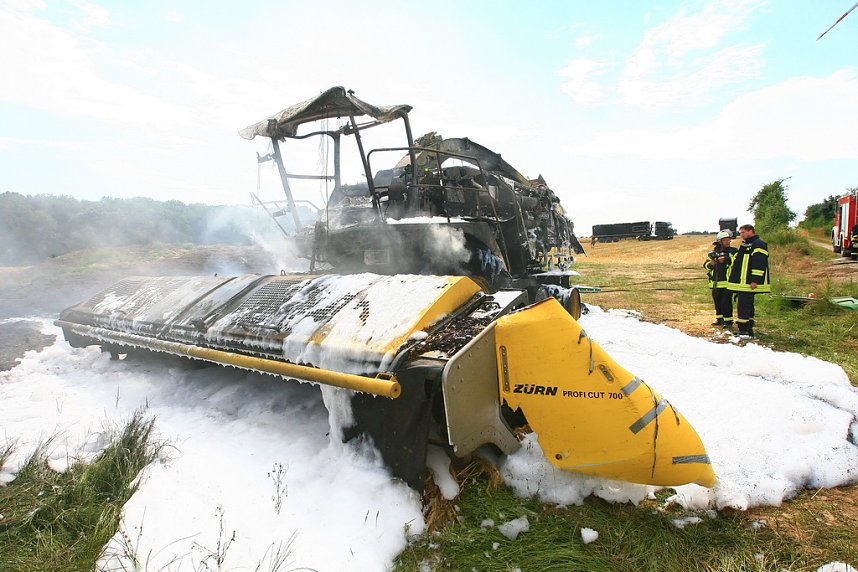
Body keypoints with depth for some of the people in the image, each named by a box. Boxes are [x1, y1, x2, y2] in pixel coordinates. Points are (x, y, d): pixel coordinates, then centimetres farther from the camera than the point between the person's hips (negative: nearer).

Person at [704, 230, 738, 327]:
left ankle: (728, 320, 3)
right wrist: (711, 264, -12)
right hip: (715, 283, 5)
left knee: (726, 302, -6)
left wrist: (726, 260, -26)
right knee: (717, 301, 14)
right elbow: (705, 265, 9)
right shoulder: (714, 253, 10)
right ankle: (719, 318, 27)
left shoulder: (733, 251, -1)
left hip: (727, 282, -5)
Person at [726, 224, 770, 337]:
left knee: (744, 305, -11)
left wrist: (755, 280, -23)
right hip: (740, 283, 10)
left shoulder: (758, 244, -10)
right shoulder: (744, 245, 21)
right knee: (745, 305, 13)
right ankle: (748, 329, 19)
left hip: (749, 284, -10)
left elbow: (759, 264, -19)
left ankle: (745, 330, -8)